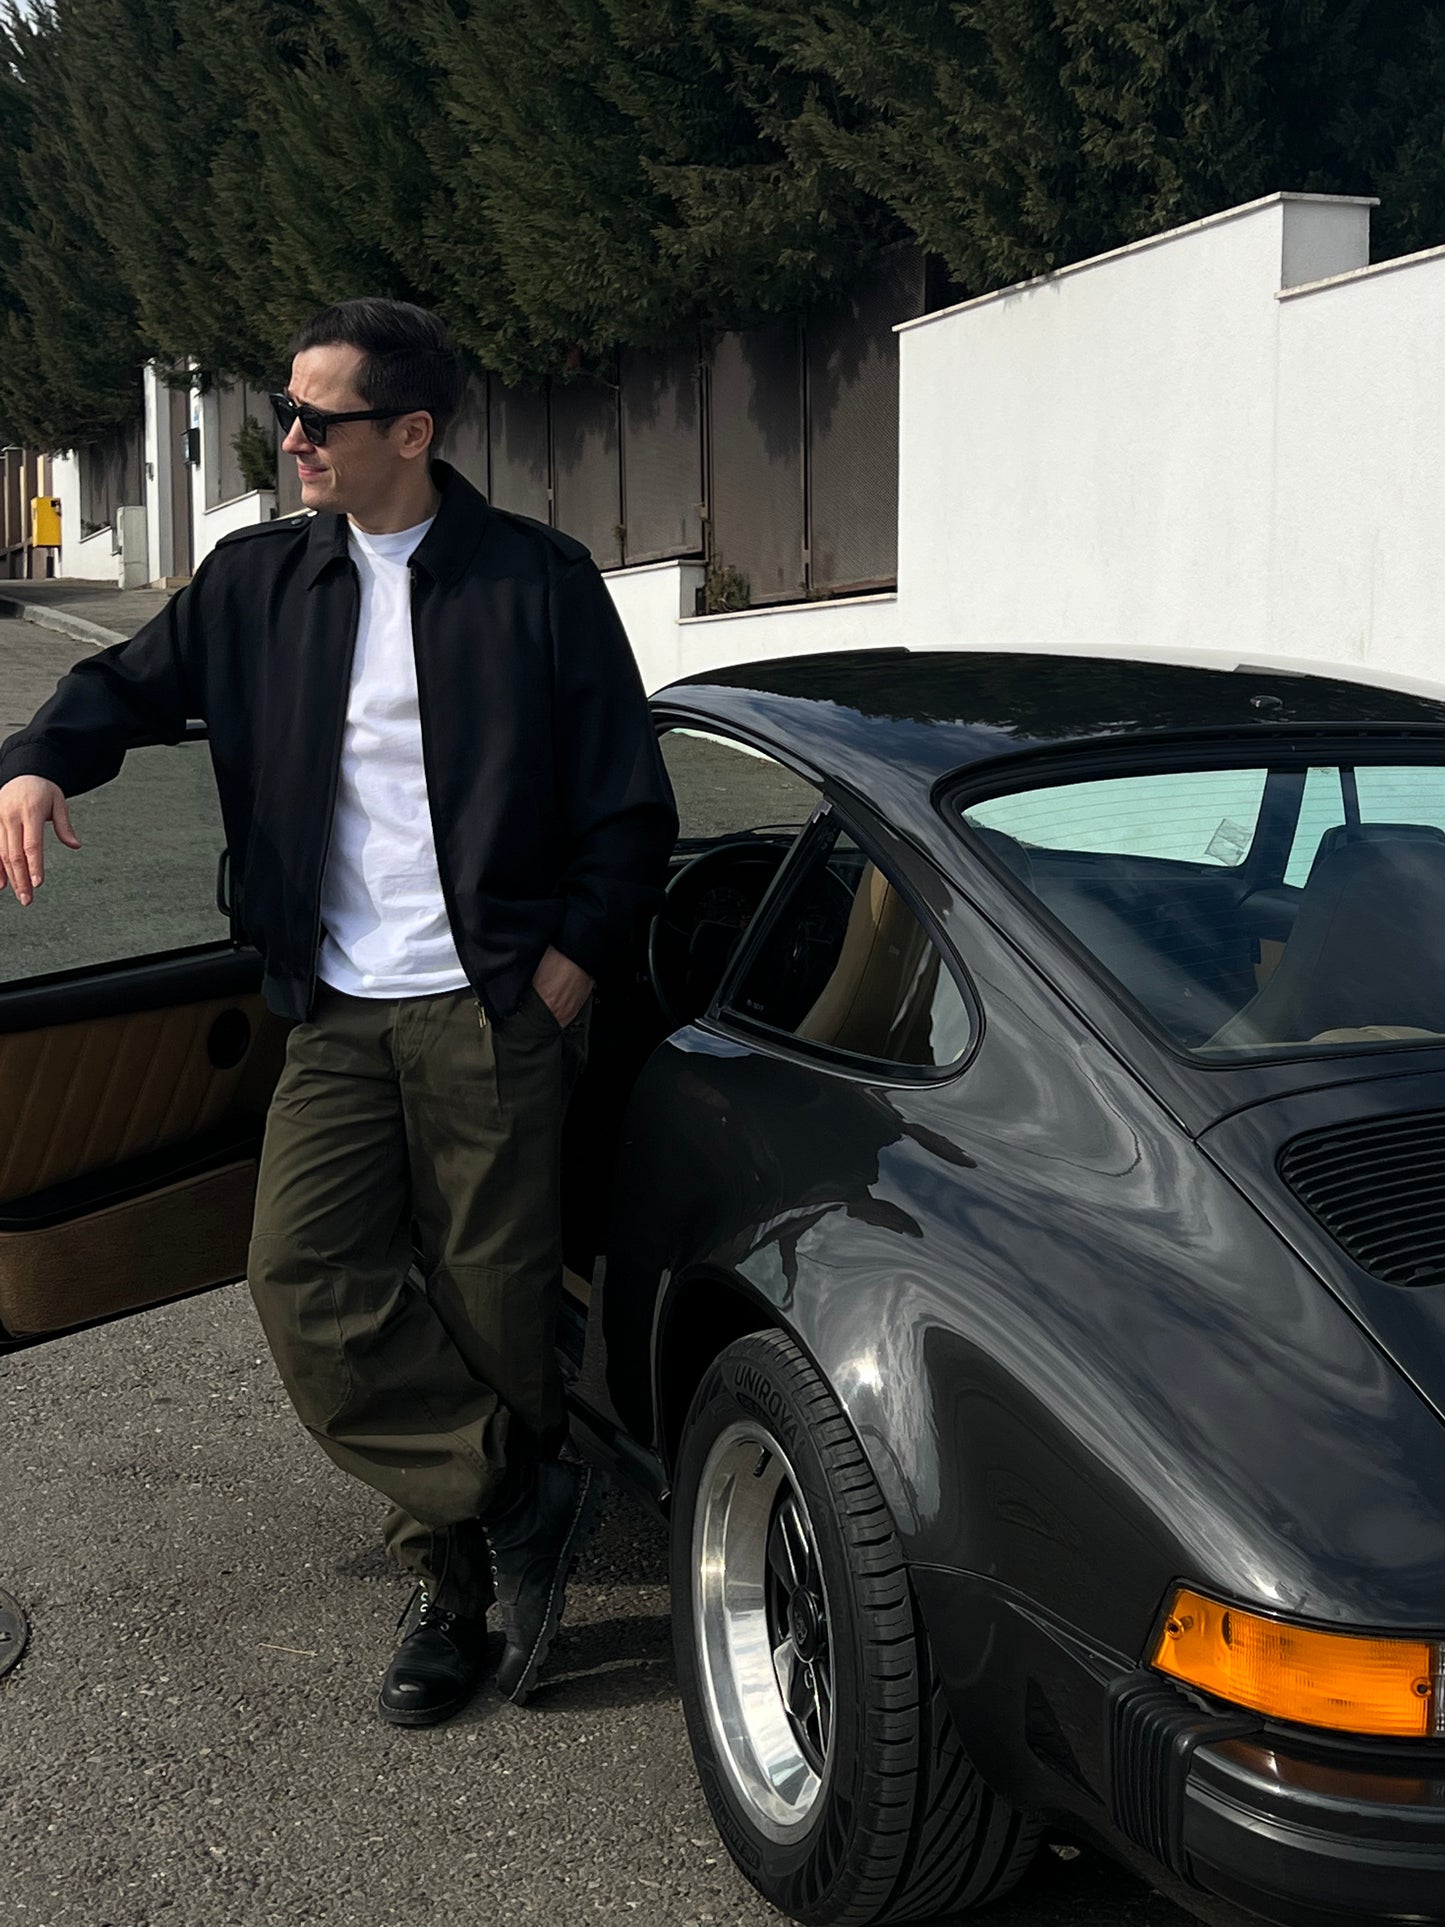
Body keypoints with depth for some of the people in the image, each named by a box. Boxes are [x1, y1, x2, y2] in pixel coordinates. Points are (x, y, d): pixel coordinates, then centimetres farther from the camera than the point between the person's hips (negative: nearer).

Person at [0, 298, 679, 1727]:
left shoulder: (538, 582, -1)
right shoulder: (260, 582, 11)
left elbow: (629, 810, 0)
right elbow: (134, 681, 16)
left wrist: (565, 974, -6)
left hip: (488, 1017, -4)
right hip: (337, 1019, 4)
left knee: (489, 1308, 0)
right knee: (303, 1280, -10)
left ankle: (455, 1581, 18)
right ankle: (518, 1503, 2)